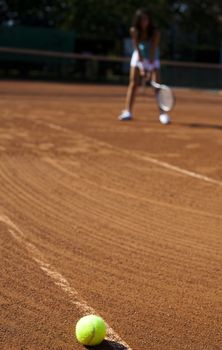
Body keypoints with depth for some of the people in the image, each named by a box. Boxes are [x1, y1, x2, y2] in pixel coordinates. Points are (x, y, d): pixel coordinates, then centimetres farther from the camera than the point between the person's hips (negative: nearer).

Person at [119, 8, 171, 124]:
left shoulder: (155, 33, -27)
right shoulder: (134, 31, -20)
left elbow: (152, 52, -31)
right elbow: (137, 49, -23)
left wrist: (149, 70, -38)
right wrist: (142, 67, -31)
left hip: (152, 58, -2)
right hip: (139, 57, 2)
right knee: (133, 83, -6)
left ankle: (162, 113, -15)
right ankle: (127, 112, -6)